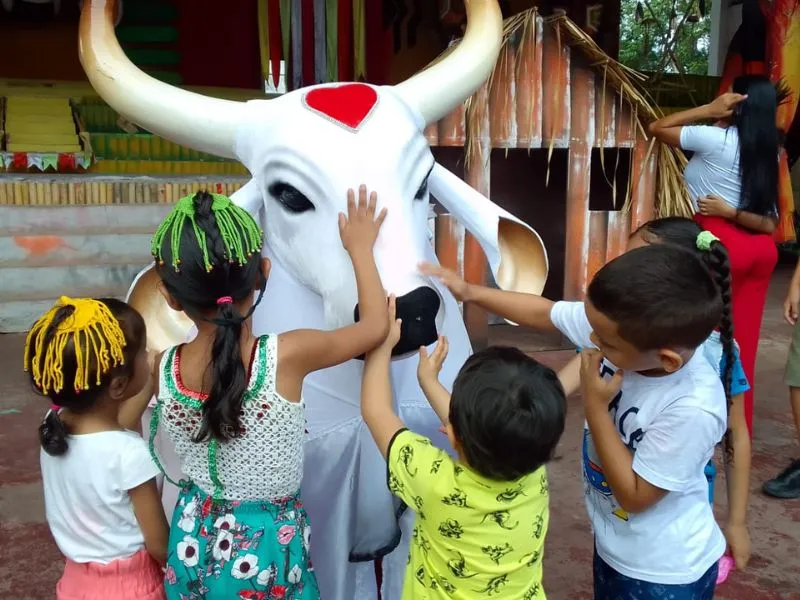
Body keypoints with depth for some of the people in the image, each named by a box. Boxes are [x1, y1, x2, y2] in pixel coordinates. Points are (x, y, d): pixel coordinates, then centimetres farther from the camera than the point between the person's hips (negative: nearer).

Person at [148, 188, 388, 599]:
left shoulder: (160, 370, -17)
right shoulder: (287, 356, -27)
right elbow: (376, 326, -10)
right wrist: (360, 248, 2)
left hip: (194, 541, 3)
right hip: (268, 546, -3)